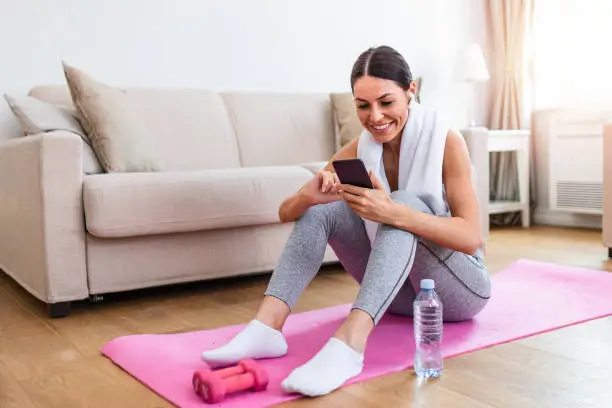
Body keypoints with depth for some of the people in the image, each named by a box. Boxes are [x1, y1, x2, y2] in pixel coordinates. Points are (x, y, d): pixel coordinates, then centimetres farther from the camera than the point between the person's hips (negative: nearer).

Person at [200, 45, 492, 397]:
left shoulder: (446, 141, -17)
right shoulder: (359, 149, -5)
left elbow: (471, 238, -28)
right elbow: (286, 213, -8)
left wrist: (391, 213, -43)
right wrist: (309, 195, -33)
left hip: (460, 288, -4)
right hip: (400, 289, 4)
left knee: (407, 202, -32)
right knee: (322, 206, -13)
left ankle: (349, 343, -48)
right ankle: (267, 326, -27)